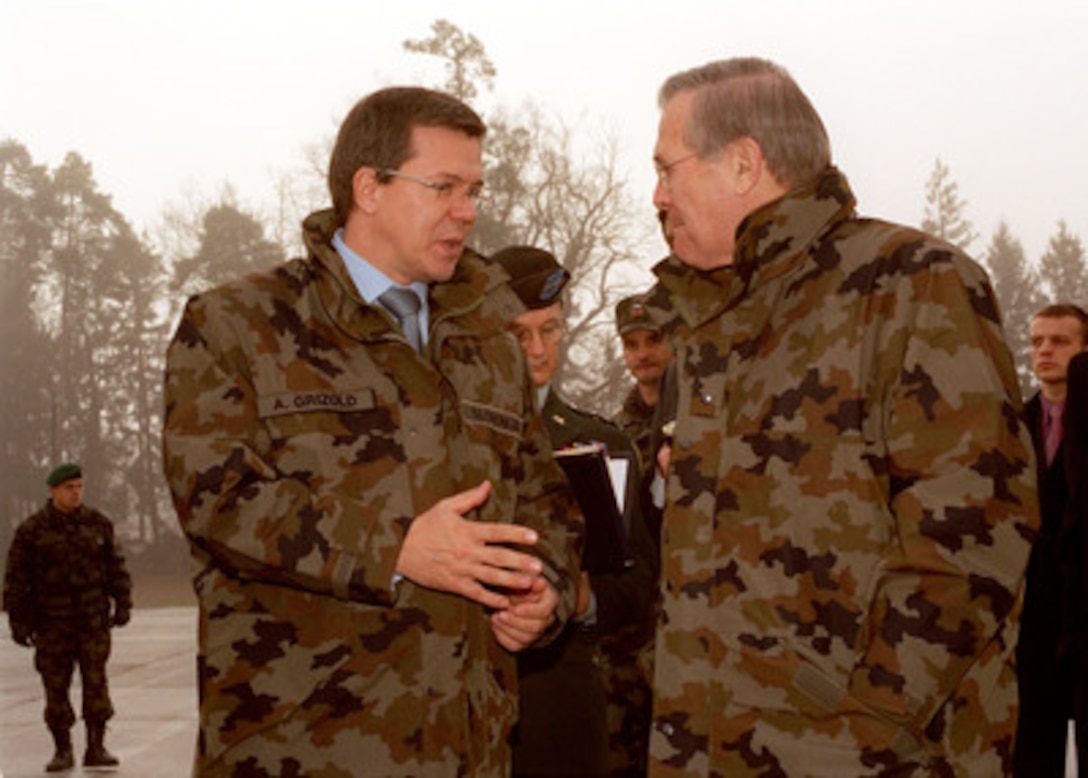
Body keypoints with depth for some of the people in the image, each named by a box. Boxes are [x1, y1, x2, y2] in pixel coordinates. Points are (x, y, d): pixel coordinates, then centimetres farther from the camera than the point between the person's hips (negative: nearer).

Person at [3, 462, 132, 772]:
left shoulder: (98, 524, 2)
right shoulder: (31, 530, -5)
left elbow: (116, 567, 6)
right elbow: (16, 577, -5)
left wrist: (123, 605, 0)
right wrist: (17, 621, -8)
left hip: (92, 619, 1)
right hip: (51, 621, -1)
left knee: (95, 680, -4)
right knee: (55, 684, 1)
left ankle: (96, 748, 2)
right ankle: (63, 751, 10)